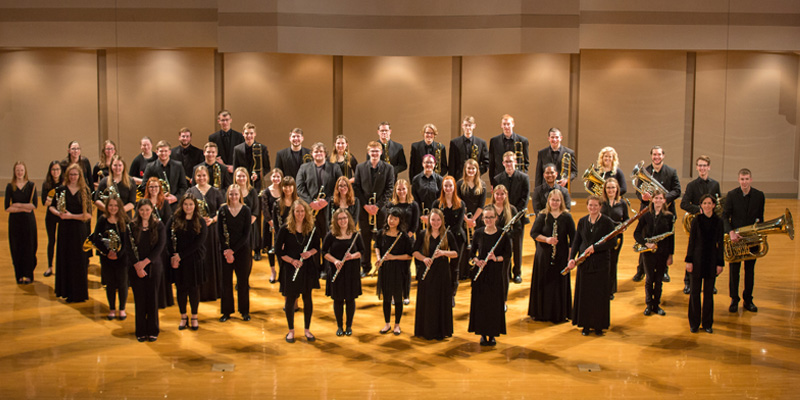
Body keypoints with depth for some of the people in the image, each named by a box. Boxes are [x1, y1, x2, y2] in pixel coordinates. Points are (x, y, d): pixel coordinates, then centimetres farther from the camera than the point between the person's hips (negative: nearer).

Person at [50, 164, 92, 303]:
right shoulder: (61, 190, 3)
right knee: (65, 259, 7)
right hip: (65, 228, 2)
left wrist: (71, 216, -15)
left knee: (79, 261, 1)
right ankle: (65, 290, 19)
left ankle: (79, 293, 10)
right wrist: (58, 213, -11)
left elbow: (88, 215, -7)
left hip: (80, 229, -1)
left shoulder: (85, 191, -2)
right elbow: (51, 206, 9)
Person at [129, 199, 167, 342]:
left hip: (153, 266, 0)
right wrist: (137, 266, -13)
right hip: (136, 269, 0)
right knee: (139, 299, 2)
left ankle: (153, 331, 11)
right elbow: (129, 248, -2)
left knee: (152, 299, 2)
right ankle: (141, 332, 11)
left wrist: (145, 262, -14)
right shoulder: (131, 226, 3)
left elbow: (160, 246, -5)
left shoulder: (159, 226, 2)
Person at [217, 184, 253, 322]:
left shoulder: (246, 210, -2)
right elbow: (219, 232, -1)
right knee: (226, 281, 4)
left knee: (243, 280, 5)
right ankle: (227, 311, 15)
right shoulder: (223, 210, 0)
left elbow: (246, 234, -5)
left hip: (242, 250, -1)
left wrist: (233, 250, -12)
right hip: (225, 251, 1)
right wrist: (226, 251, -12)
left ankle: (245, 311, 17)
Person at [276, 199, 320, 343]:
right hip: (290, 269, -2)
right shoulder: (285, 229, -8)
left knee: (307, 299, 8)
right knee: (290, 299, 5)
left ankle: (307, 330, 23)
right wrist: (292, 260, -18)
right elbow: (278, 250, -5)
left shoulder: (311, 229, 0)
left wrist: (310, 252, -12)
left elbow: (317, 246, 10)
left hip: (307, 268, 2)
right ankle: (291, 330, 21)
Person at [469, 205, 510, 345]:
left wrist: (496, 258, -19)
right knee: (480, 301, 4)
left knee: (494, 302, 2)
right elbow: (472, 252, 8)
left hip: (495, 272, -1)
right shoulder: (478, 233, 1)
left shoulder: (502, 234, -3)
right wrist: (476, 260, -12)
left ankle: (493, 334, 14)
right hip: (480, 272, 1)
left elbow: (508, 253, -1)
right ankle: (482, 333, 16)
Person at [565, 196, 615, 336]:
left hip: (600, 263, -3)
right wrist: (572, 258, -5)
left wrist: (595, 247, -21)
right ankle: (585, 325, 17)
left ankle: (598, 325, 13)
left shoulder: (607, 222, -5)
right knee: (584, 294, 6)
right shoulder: (582, 222, 7)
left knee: (599, 295, 1)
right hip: (584, 263, 3)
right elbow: (576, 242, 9)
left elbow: (612, 242, -10)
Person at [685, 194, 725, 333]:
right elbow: (691, 241, -1)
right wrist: (689, 260, -6)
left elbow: (720, 244, 3)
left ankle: (707, 323, 19)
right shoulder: (696, 220, -3)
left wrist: (720, 263, 1)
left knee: (709, 293, 8)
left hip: (712, 260, 1)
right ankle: (694, 323, 15)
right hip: (697, 259, -1)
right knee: (695, 292, 3)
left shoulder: (718, 221, 1)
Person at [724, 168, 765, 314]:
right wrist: (731, 232, -24)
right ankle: (734, 300, 14)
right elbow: (725, 216, -10)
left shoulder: (759, 195, 0)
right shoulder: (731, 195, -6)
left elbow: (760, 216, 8)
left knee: (750, 270, 9)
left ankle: (748, 300, 20)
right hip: (735, 236, -1)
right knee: (734, 270, 3)